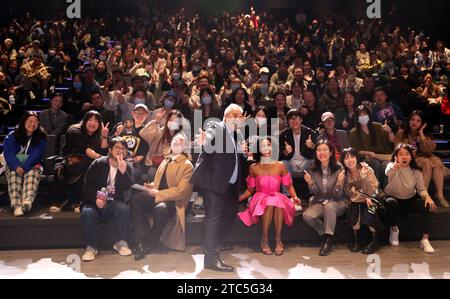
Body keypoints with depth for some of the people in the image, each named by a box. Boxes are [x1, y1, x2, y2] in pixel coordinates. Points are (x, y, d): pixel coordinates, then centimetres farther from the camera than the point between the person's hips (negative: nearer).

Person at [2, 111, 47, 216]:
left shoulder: (41, 138, 4)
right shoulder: (12, 136, 6)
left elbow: (36, 155, -9)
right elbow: (8, 153, -7)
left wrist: (24, 167, -26)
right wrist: (16, 166, -26)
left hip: (32, 165, -1)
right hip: (14, 165, 1)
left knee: (32, 174, -35)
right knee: (14, 175, -33)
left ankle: (27, 201, -62)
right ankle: (16, 205, -53)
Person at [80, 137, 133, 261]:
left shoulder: (126, 167, 8)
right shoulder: (98, 164, 3)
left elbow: (128, 188, -5)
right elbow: (87, 185, -1)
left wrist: (123, 172, -22)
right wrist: (95, 199, -18)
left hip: (114, 203, 1)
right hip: (96, 202, 0)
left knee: (124, 208, -31)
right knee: (87, 212, -32)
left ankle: (121, 243, -15)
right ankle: (91, 247, -17)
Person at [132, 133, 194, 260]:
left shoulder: (187, 165, -4)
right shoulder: (165, 161, 20)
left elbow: (181, 191, -14)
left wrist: (157, 193, -15)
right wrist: (152, 186, 0)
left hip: (173, 201, -7)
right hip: (157, 195, 7)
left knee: (160, 209, -39)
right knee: (135, 199, -22)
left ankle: (148, 244, -15)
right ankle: (142, 240, -20)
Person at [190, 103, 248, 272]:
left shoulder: (235, 135, 18)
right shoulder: (215, 127, -5)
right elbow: (210, 137, -29)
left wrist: (241, 150, 3)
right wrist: (205, 141, -50)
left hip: (228, 183, 9)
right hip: (213, 180, -9)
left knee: (230, 211, 17)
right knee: (214, 215, -10)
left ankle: (217, 244, 33)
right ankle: (211, 258, -5)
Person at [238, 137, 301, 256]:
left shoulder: (280, 166, 6)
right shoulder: (254, 168, 6)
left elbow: (289, 185, 7)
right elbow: (250, 190, 11)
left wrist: (295, 198, -9)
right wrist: (239, 198, -5)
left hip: (278, 197, 0)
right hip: (260, 198, 0)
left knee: (278, 202, -36)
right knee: (269, 203, -36)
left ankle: (278, 239, -27)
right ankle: (264, 239, -24)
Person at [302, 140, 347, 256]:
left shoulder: (339, 169, -11)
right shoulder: (313, 170, -1)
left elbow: (337, 195, -12)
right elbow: (315, 193, -3)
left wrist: (339, 183, -33)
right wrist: (310, 184, -24)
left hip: (338, 202, -3)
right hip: (320, 202, 3)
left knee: (329, 205, -37)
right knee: (307, 215, -27)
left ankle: (328, 240, -19)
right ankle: (326, 235, 1)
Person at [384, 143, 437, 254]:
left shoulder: (416, 171, -4)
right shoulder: (392, 166, -14)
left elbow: (421, 189, -5)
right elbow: (388, 172, -39)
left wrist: (427, 196, -29)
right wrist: (393, 167, -65)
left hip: (410, 201, 3)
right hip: (394, 199, -2)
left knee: (429, 205, -25)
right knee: (390, 202, -37)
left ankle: (425, 240, -18)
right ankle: (394, 230, -9)